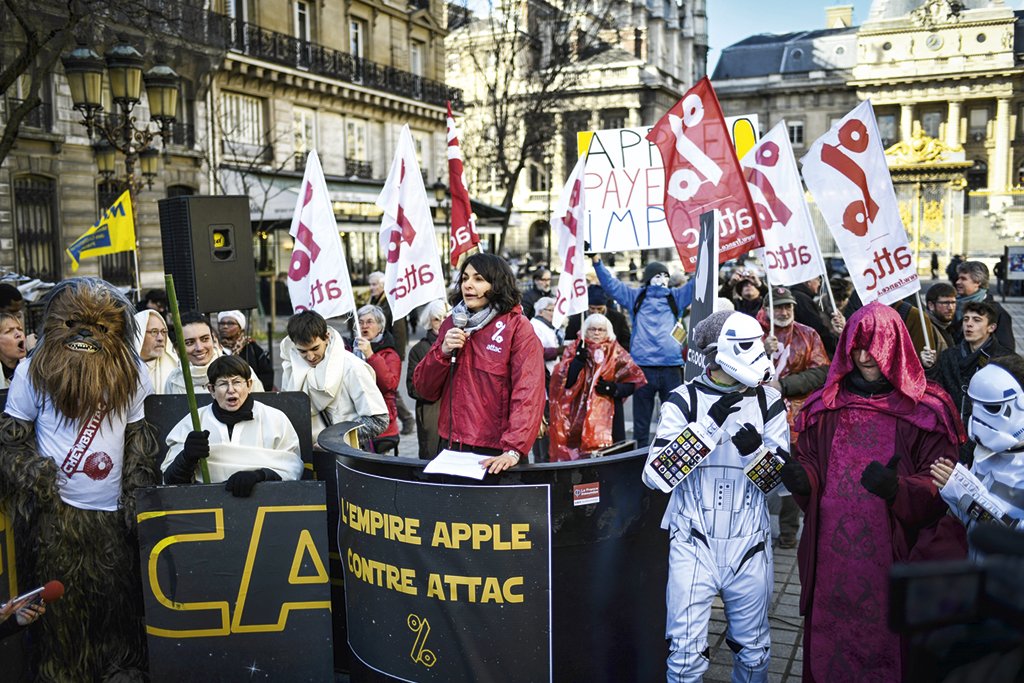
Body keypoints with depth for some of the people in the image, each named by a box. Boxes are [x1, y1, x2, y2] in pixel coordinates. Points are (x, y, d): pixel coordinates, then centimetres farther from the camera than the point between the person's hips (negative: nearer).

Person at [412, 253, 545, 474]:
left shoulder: (517, 327, -7)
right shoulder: (452, 324, 9)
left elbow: (528, 395, -17)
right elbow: (424, 389, 8)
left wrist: (513, 450, -28)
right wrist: (443, 352, -9)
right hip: (449, 448, 5)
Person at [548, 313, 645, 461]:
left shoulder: (616, 353, 7)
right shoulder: (574, 349, 7)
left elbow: (632, 383, 3)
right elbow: (565, 382, -4)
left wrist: (615, 388, -15)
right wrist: (579, 360, -14)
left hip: (608, 415, 0)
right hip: (579, 415, 0)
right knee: (577, 452, -6)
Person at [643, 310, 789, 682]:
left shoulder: (769, 402, 2)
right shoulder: (684, 400, -6)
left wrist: (755, 451, -19)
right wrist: (707, 425, -23)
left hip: (749, 545, 3)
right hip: (694, 543, -2)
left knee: (754, 651, 14)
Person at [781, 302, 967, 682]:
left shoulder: (926, 409, -3)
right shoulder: (827, 404, 7)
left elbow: (942, 485, -8)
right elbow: (809, 458, 12)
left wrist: (897, 488, -27)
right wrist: (801, 477, -11)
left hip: (894, 554, -3)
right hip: (832, 554, 3)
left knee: (885, 636, 6)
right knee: (830, 639, 11)